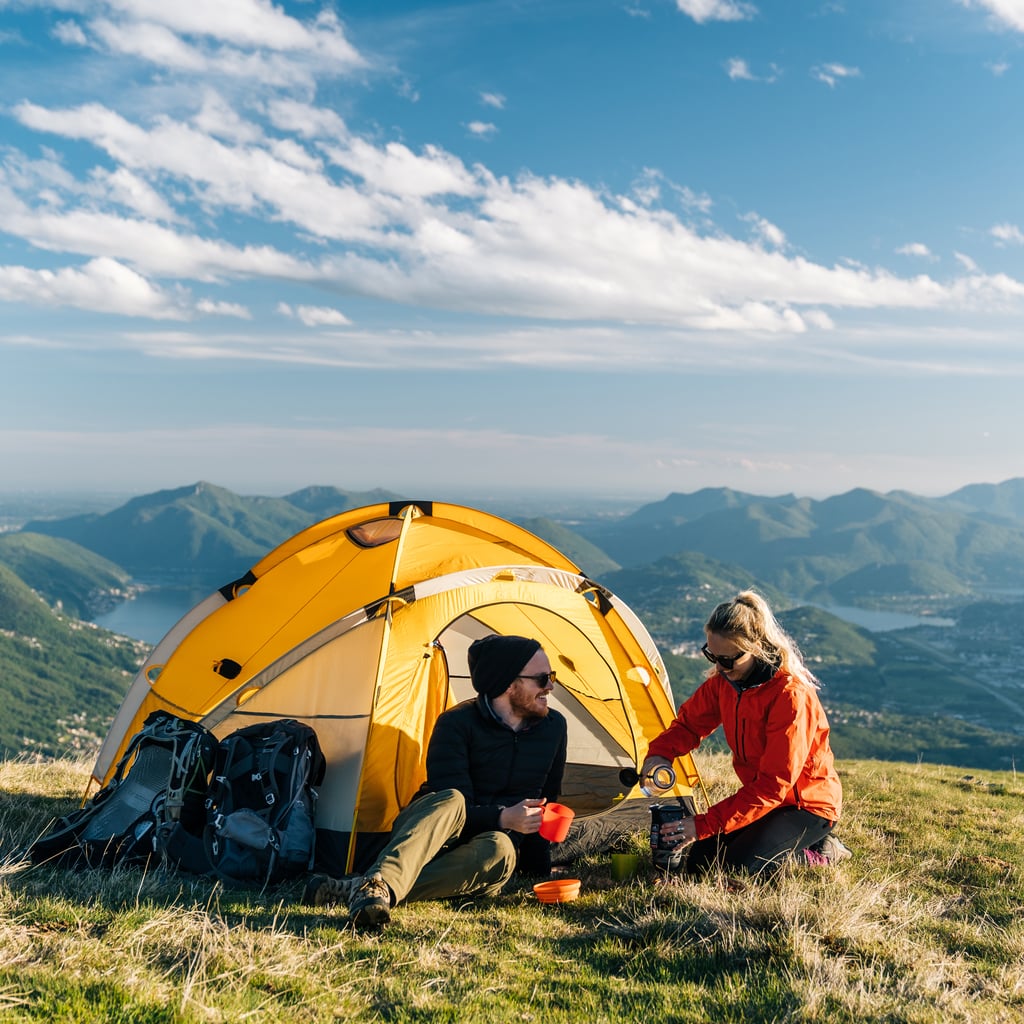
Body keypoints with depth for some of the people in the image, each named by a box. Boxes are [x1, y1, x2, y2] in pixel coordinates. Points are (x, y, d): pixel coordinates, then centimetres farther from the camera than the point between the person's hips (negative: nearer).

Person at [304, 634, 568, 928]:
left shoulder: (554, 727, 2)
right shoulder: (456, 723, -12)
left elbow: (546, 801, 15)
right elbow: (451, 806, -18)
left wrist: (538, 865, 14)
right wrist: (501, 818, -33)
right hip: (425, 834, -3)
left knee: (499, 850, -37)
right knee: (451, 801, -39)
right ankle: (380, 883, -62)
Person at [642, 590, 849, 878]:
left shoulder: (791, 695, -30)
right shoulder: (724, 681, -7)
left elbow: (774, 784, -31)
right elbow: (689, 723, 8)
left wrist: (705, 824, -33)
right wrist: (659, 753, -16)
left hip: (808, 804, -8)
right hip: (762, 797, 8)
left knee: (735, 868, -24)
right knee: (699, 861, -4)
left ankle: (818, 854, 0)